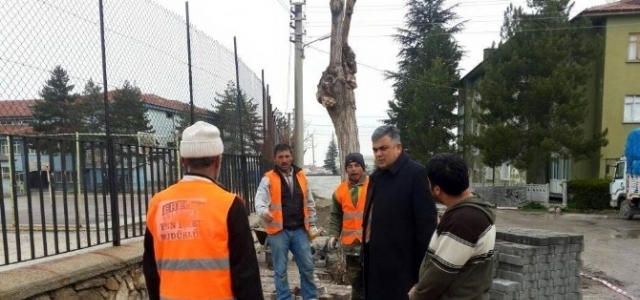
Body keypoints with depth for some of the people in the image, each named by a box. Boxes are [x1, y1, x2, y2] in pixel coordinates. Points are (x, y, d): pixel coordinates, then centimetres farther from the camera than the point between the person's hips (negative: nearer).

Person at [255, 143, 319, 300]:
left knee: (307, 266, 9)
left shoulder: (301, 176, 8)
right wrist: (263, 211, -42)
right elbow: (260, 199, -20)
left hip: (300, 230, 3)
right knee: (280, 269, 7)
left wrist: (312, 225, 13)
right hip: (278, 230, -3)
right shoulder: (268, 178, -5)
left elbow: (309, 203, 14)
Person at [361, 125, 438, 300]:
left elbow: (426, 223, -15)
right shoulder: (376, 175, 12)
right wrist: (366, 252, 10)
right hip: (376, 262, 7)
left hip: (401, 265, -7)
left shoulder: (416, 174, -13)